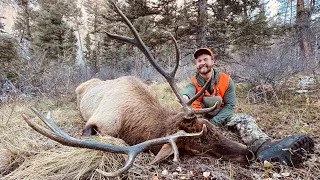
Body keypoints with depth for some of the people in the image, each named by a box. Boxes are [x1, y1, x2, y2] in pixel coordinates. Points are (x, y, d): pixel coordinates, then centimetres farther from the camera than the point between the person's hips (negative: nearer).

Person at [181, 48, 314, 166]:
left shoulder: (226, 80, -5)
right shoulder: (193, 82, -8)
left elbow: (229, 105, -9)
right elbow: (188, 90, -35)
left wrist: (214, 121, -26)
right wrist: (185, 96, -64)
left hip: (220, 117, 0)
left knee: (244, 119, -26)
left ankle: (264, 147, -57)